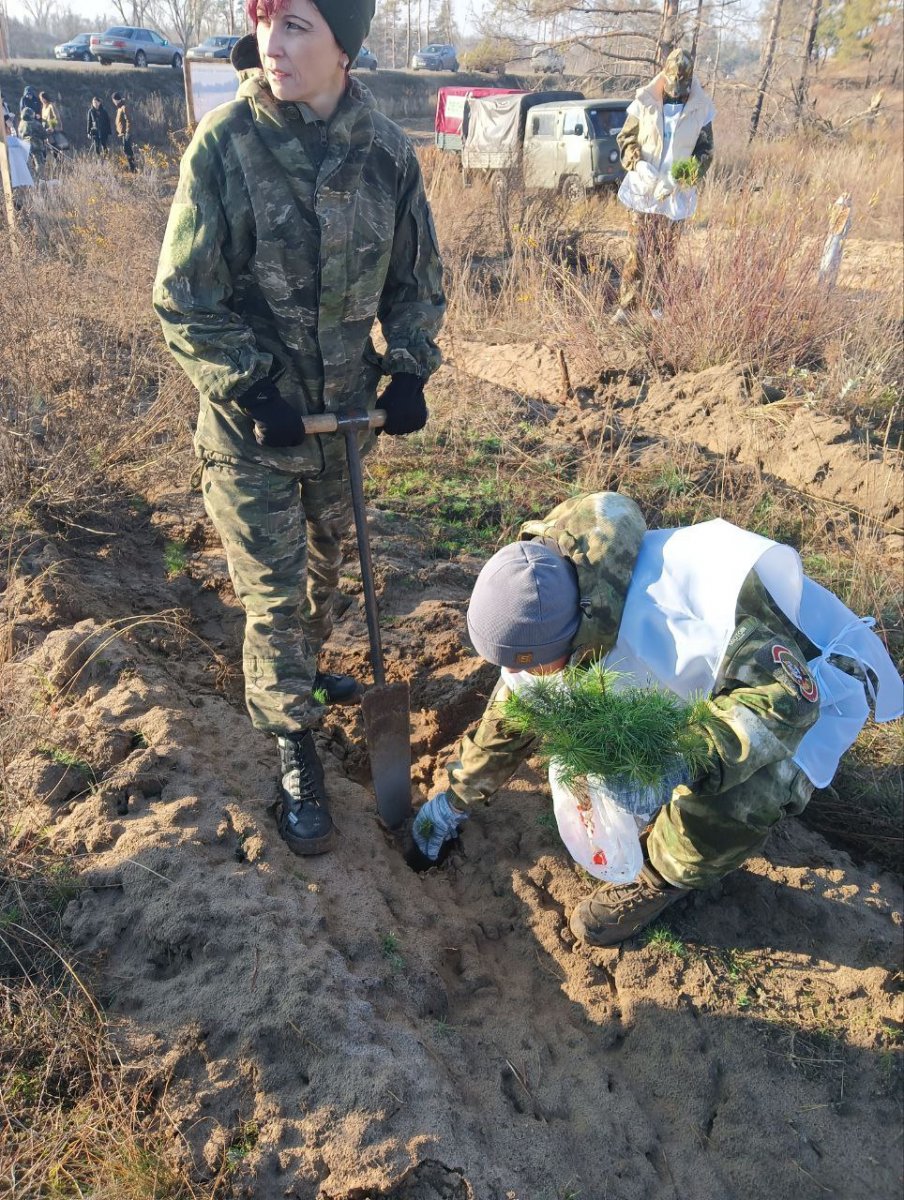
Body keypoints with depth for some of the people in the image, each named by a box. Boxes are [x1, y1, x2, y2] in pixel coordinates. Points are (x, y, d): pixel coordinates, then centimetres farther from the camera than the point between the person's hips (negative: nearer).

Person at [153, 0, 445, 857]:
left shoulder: (385, 150, -4)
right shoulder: (225, 143, -13)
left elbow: (417, 278, 7)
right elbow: (184, 298, -10)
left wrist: (409, 369, -6)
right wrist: (251, 388, -17)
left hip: (344, 409, 4)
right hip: (252, 420, -4)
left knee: (324, 559, 21)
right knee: (273, 592, 2)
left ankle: (302, 667, 49)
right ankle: (295, 753, 20)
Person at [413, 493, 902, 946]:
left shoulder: (665, 627, -43)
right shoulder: (552, 608, -15)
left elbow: (787, 699, -40)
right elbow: (514, 703, 0)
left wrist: (689, 761, -53)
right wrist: (455, 799, 8)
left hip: (809, 681, -7)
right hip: (729, 660, 7)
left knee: (726, 798, -33)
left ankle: (666, 875, -1)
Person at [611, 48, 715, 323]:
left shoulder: (701, 108, 2)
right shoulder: (644, 101, -2)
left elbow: (706, 149, 8)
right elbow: (625, 138, 4)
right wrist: (637, 164, -14)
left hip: (676, 193, 2)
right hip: (644, 189, -2)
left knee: (665, 253, 7)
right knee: (639, 251, -8)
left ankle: (653, 303, 19)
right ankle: (625, 305, -3)